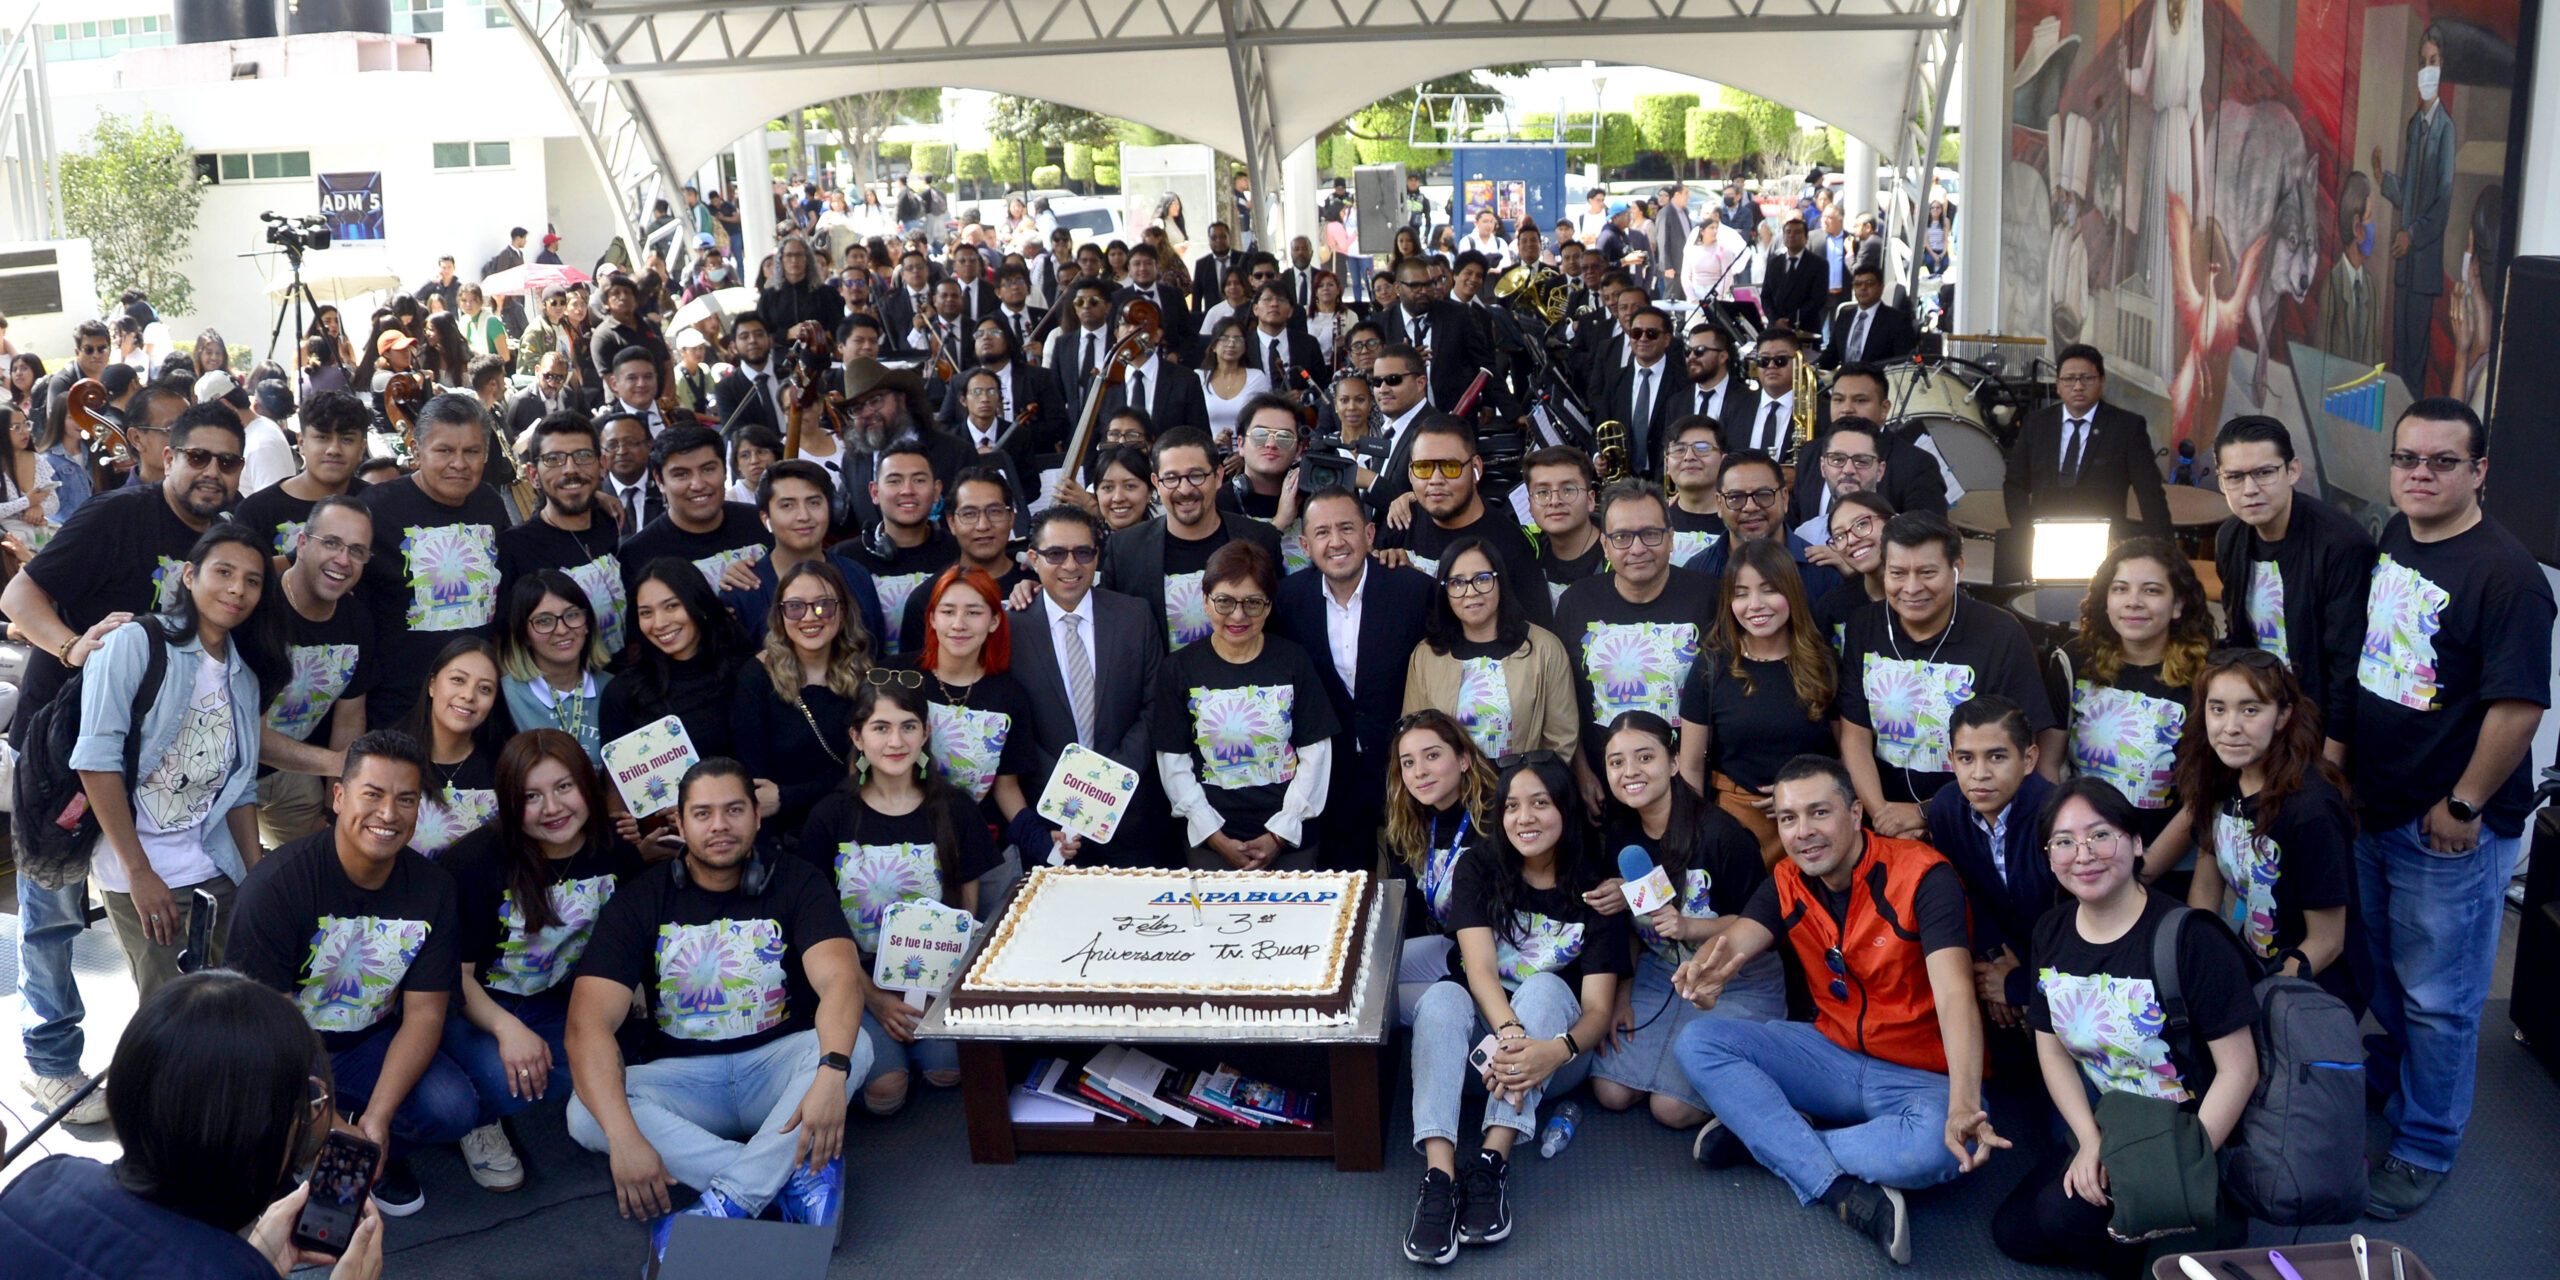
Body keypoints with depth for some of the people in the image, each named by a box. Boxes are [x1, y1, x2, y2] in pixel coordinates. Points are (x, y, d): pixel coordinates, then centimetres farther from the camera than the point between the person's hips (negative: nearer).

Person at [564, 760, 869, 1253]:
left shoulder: (795, 884, -3)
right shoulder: (640, 901, -3)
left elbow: (841, 979, -20)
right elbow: (589, 1022, -16)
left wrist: (831, 1072, -43)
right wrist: (625, 1138, -33)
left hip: (776, 1066, 0)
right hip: (680, 1078, 1)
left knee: (854, 1044, -29)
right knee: (586, 1115, -28)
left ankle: (724, 1204, -34)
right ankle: (798, 1174, -31)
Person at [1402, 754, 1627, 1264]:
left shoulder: (1594, 891, -4)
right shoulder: (1478, 869, -1)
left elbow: (1598, 1006, -12)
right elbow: (1480, 968, -16)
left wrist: (1558, 1050, -36)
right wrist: (1510, 1035, -37)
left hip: (1555, 1054, 0)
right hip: (1483, 1035, 1)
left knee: (1545, 986, -30)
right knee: (1442, 996, -30)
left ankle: (1492, 1160, -43)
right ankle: (1439, 1175, -48)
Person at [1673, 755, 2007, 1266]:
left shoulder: (1923, 876, -19)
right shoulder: (1786, 884, -1)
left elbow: (1954, 995, -32)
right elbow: (1734, 941, -21)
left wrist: (1963, 1108, -48)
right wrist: (1708, 968, -50)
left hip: (1924, 1076, -5)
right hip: (1834, 1052, 5)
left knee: (1941, 1146, -39)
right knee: (1699, 1042, -14)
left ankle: (1760, 1135, -18)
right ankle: (1843, 1193, -23)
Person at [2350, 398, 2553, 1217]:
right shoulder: (2389, 539, 3)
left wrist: (2463, 806, -17)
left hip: (2450, 832, -7)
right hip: (2371, 808, 7)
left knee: (2435, 998, 6)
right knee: (2377, 966, 25)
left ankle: (2425, 1146, 22)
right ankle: (2382, 1076, 46)